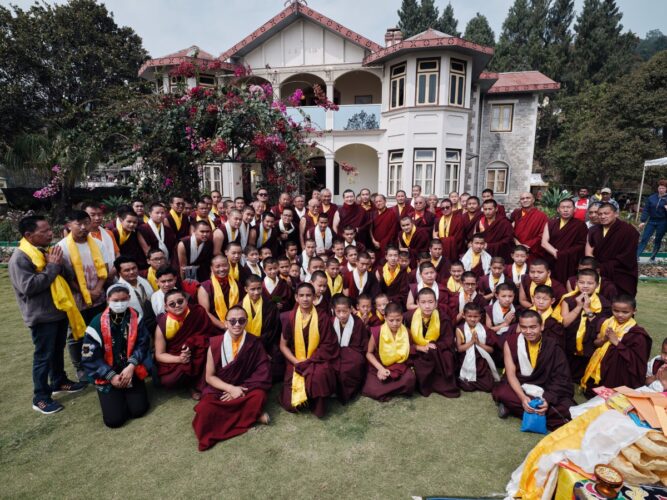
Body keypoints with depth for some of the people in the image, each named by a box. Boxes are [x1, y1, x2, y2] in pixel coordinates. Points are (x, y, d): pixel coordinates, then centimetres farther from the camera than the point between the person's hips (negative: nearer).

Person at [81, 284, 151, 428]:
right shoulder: (98, 323, -13)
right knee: (114, 419, -10)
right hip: (107, 376, -1)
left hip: (131, 372, 2)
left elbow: (143, 344, -5)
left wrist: (131, 367, -19)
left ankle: (128, 394, 25)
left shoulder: (135, 318, -6)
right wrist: (111, 376, -13)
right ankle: (113, 397, 25)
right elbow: (89, 357, -11)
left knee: (138, 410, -9)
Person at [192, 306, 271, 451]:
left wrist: (240, 389, -20)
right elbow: (209, 377, -4)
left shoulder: (254, 343, -11)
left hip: (244, 390, -1)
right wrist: (231, 388, -18)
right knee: (205, 411, -28)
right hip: (219, 389, 2)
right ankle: (251, 415, -14)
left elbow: (263, 374, -11)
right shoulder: (215, 344, -10)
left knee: (259, 396, -32)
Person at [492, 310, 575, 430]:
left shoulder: (552, 346, -7)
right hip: (520, 388, -1)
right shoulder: (511, 342, -8)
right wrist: (522, 398, -28)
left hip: (547, 391, 1)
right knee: (501, 392, -33)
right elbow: (511, 374, -11)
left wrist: (548, 399, -24)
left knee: (568, 409, -28)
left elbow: (561, 379, -7)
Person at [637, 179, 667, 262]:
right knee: (644, 239, -4)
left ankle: (652, 258, 17)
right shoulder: (652, 197, 3)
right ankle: (636, 256, -7)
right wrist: (643, 221, -3)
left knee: (658, 240, 7)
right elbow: (646, 210, 3)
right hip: (651, 221, 1)